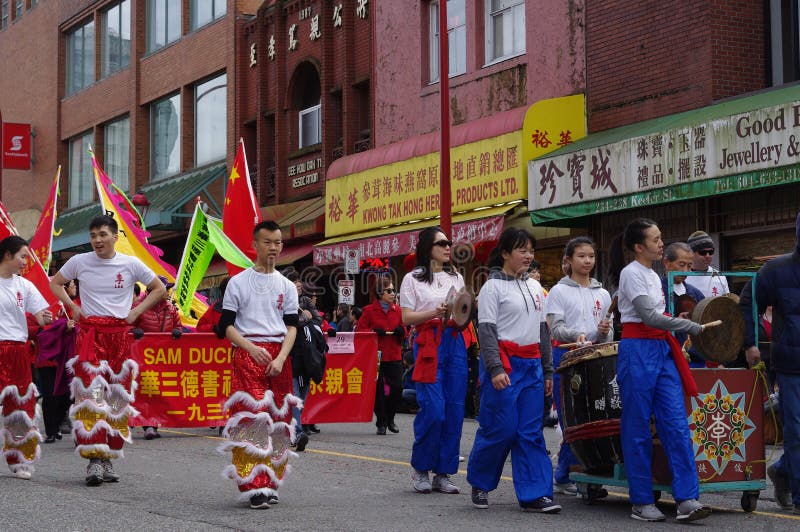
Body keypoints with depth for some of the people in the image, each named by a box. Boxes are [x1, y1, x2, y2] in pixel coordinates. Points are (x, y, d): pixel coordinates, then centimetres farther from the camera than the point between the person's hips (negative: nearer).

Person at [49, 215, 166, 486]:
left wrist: (136, 311, 2)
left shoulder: (131, 264, 1)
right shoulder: (79, 262, 2)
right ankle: (94, 459, -16)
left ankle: (108, 459, 12)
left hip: (119, 335, 1)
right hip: (89, 334, -1)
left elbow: (159, 289, 12)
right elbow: (55, 283, 19)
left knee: (116, 398, 3)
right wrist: (72, 306, 5)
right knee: (90, 395, -14)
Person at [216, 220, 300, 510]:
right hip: (247, 353, -4)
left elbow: (292, 326, 8)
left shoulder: (287, 286, 13)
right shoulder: (238, 282, 4)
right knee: (251, 419, -12)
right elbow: (226, 325, 1)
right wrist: (253, 348, -13)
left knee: (278, 420, 3)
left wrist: (281, 358, -8)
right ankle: (254, 486, -12)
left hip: (279, 357, 4)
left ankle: (270, 483, 12)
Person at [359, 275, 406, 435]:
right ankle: (381, 423, 12)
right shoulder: (369, 310, -2)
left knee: (397, 388, -3)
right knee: (378, 390, 0)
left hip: (394, 355, 3)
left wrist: (401, 331, -3)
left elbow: (404, 330, 20)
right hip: (376, 355, -3)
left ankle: (389, 418, 19)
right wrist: (374, 332, -17)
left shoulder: (397, 310, 11)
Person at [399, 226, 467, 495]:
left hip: (455, 342, 5)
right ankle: (420, 469, 5)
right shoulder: (413, 279, 5)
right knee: (433, 409, -13)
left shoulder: (456, 278, 19)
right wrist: (435, 313, -15)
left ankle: (443, 473, 7)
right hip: (428, 344, -5)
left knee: (455, 409, 0)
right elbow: (407, 318, -1)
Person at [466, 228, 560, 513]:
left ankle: (534, 494, 1)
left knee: (531, 432, 1)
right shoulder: (493, 287, -3)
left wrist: (547, 370, 16)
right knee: (500, 429, -4)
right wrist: (496, 369, -18)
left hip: (532, 365, 6)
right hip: (505, 364, -6)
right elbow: (486, 330, -9)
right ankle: (479, 483, 16)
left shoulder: (535, 287, 16)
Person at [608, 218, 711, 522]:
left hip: (661, 350, 8)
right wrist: (694, 328, -15)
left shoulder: (654, 275, 17)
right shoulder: (631, 273, -8)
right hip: (637, 351, -8)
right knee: (638, 428, -1)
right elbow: (648, 316, -17)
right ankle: (641, 502, 6)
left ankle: (687, 499, -8)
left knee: (677, 423, -4)